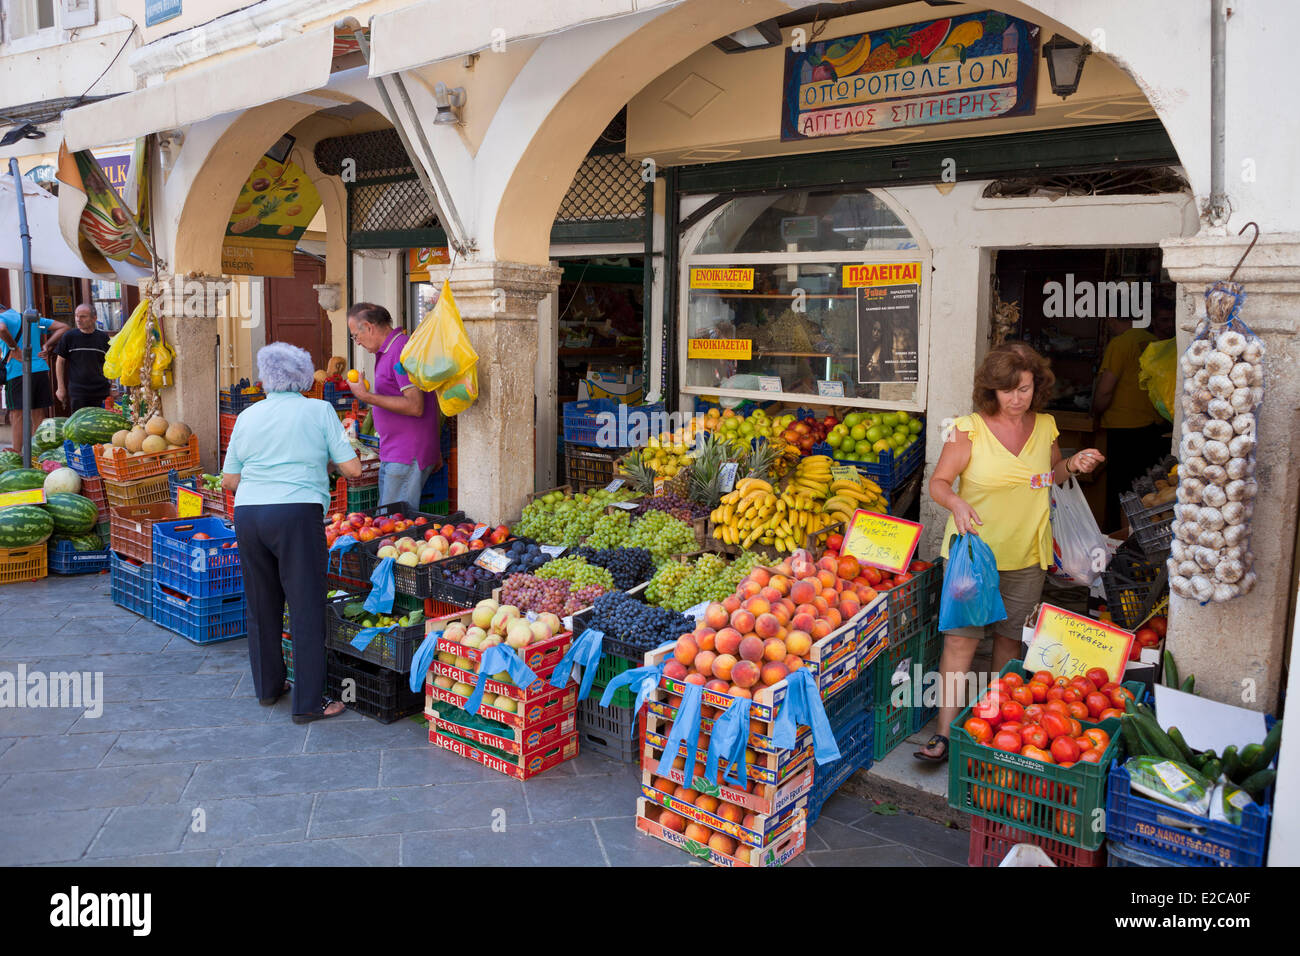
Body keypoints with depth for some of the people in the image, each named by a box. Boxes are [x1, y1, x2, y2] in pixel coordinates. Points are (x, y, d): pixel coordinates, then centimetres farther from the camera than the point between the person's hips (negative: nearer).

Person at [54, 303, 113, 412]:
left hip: (100, 391, 1)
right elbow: (60, 362, 8)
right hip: (77, 391, -1)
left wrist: (112, 386, 10)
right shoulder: (69, 337, 1)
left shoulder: (103, 337, 3)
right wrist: (61, 387, 5)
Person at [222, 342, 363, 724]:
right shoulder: (319, 410, 3)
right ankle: (308, 702, 3)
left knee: (261, 605, 17)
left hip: (247, 516, 5)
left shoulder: (247, 416, 13)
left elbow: (228, 480, 15)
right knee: (306, 608, 0)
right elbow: (352, 468, 0)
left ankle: (267, 686, 32)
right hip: (297, 514, -4)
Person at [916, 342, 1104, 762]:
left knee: (1010, 639, 13)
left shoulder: (1044, 426, 5)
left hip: (1025, 556, 4)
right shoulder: (969, 429, -9)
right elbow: (938, 482, -6)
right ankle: (944, 733, 0)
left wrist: (1072, 465, 0)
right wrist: (955, 502, -27)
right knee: (961, 637, -6)